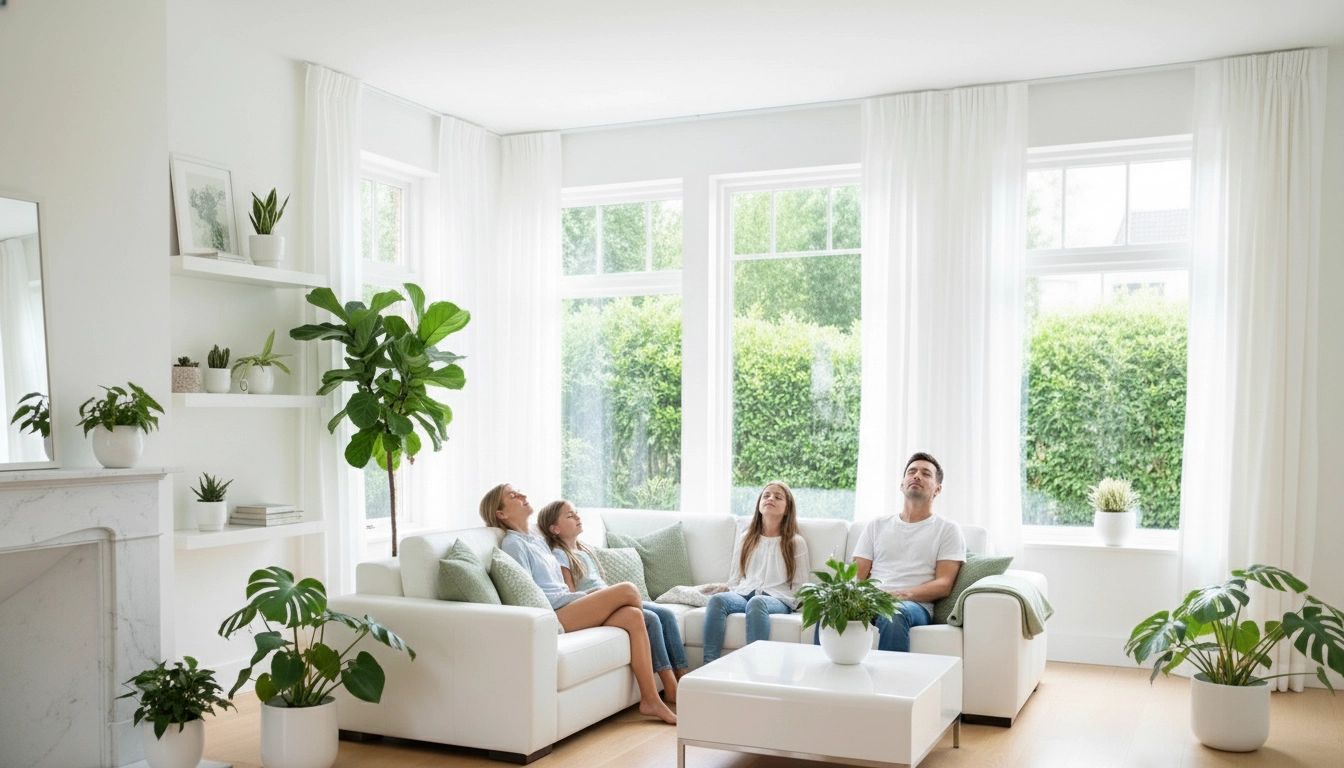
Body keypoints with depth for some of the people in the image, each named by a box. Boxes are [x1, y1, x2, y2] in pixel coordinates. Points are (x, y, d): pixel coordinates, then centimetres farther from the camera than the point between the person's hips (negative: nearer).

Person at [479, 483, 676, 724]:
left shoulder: (538, 540, 25)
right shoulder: (513, 544, -3)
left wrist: (589, 596, 7)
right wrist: (590, 595, -8)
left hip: (566, 606, 8)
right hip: (553, 615, -8)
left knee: (633, 616, -14)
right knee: (627, 590, -15)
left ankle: (650, 699, -13)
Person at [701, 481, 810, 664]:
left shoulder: (796, 543, 14)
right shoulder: (745, 538, 24)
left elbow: (799, 587, 11)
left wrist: (789, 603, -6)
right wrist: (735, 596, 2)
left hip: (777, 600, -3)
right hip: (743, 594, 3)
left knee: (756, 603, -39)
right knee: (717, 600, -32)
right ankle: (710, 666, -39)